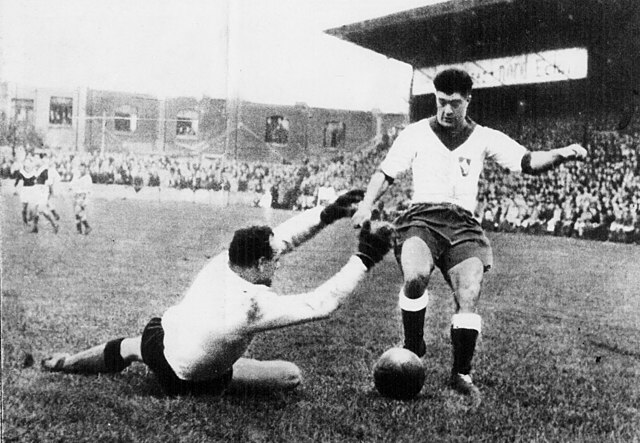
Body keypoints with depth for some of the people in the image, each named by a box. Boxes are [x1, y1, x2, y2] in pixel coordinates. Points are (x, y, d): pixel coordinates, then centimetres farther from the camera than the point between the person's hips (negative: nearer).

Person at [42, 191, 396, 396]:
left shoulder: (221, 263, -18)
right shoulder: (252, 305, -37)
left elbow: (280, 236, -11)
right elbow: (320, 303, -34)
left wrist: (328, 213, -17)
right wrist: (364, 260, -29)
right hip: (186, 380, -5)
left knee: (126, 349, 40)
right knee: (292, 375, -2)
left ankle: (62, 362, 48)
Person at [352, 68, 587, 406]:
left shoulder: (484, 138, 12)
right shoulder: (415, 134, 10)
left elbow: (528, 162, 4)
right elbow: (385, 174, 10)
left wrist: (560, 155, -14)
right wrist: (367, 204, -7)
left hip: (463, 225, 2)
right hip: (421, 217, -1)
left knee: (469, 296, -16)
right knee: (415, 277, -31)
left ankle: (461, 374, 2)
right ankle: (413, 348, -6)